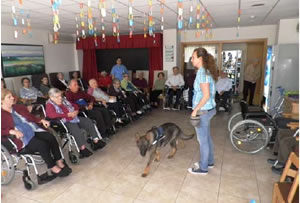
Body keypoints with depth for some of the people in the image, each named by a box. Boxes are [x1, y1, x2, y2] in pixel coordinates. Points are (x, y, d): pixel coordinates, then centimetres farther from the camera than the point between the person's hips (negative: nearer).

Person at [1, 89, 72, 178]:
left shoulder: (19, 107, 20)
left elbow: (32, 117, 24)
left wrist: (42, 120, 6)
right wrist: (12, 131, -26)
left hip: (33, 130, 6)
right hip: (21, 138, -6)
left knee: (51, 137, -21)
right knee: (42, 144, -29)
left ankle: (59, 162, -13)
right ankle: (53, 168, -16)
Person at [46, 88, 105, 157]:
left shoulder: (64, 100, 17)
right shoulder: (49, 105, -3)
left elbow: (75, 106, 26)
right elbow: (52, 115, -23)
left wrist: (76, 111, 0)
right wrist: (68, 114, -20)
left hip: (74, 118, 7)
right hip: (65, 122, -7)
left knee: (88, 121, -8)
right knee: (76, 129, -33)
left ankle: (96, 141, -10)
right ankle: (82, 149, -28)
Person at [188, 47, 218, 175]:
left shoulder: (202, 72, -20)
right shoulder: (206, 71, 10)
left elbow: (206, 95, -25)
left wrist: (195, 109, -18)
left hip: (203, 111, -10)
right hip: (208, 109, 10)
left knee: (202, 140, 4)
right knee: (207, 137, 20)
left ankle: (203, 168, 19)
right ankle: (209, 161, 36)